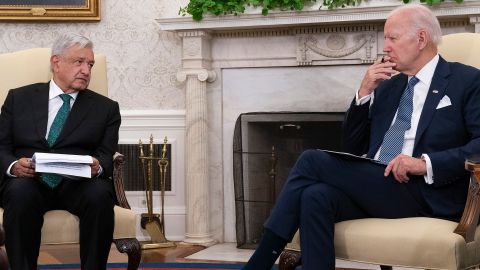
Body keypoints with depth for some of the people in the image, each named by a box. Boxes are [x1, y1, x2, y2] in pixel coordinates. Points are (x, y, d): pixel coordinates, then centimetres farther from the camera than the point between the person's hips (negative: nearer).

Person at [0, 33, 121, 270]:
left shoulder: (106, 108, 18)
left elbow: (108, 155, 7)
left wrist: (97, 166, -18)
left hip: (79, 184, 0)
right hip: (28, 180, 0)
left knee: (100, 193, -33)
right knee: (20, 191, -34)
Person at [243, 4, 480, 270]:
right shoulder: (387, 86, 21)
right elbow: (353, 147, 19)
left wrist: (427, 163, -21)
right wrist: (364, 93, 6)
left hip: (426, 195, -5)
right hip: (374, 187, 5)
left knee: (312, 161, -19)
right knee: (316, 196, -29)